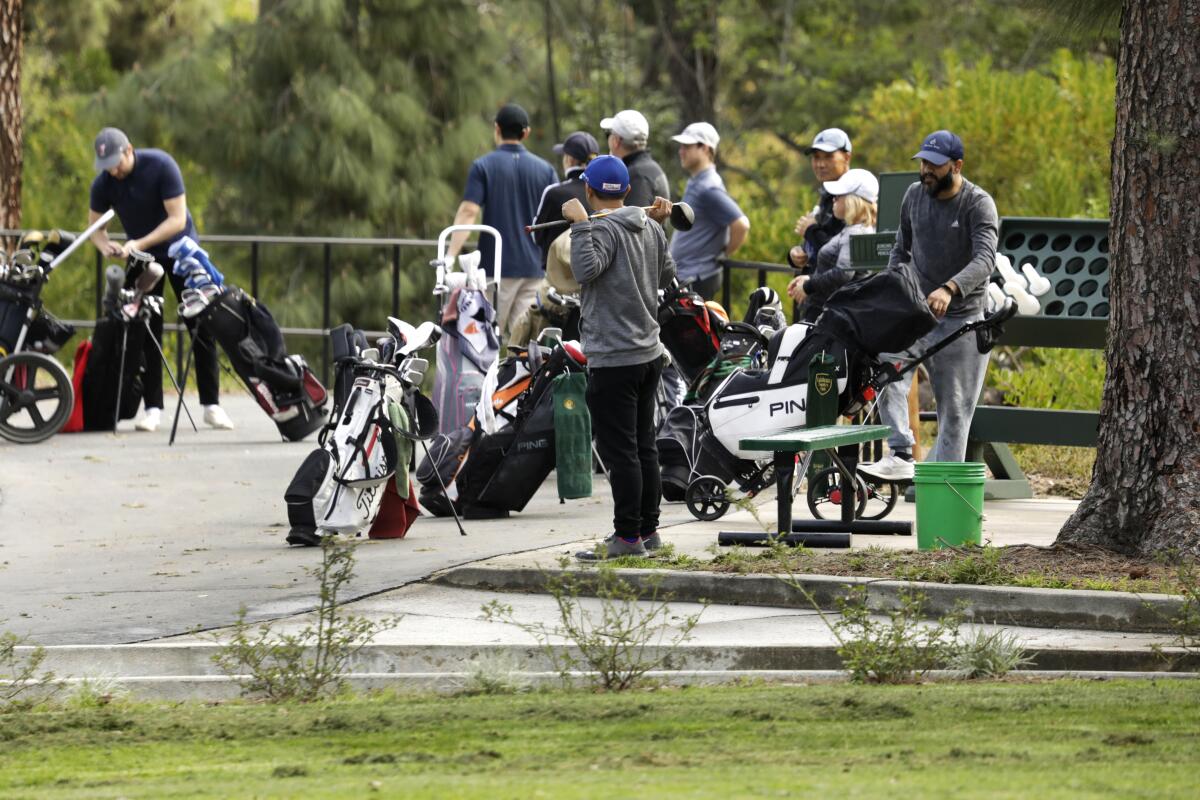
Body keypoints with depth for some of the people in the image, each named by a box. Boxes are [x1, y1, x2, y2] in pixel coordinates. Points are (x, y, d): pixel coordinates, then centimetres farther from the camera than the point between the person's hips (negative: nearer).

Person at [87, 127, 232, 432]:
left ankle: (212, 405, 0)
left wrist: (140, 243, -36)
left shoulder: (161, 166, -25)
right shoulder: (103, 184, -14)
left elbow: (178, 219, -27)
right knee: (146, 330, -5)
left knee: (202, 327, -4)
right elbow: (95, 226, -2)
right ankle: (152, 408, -4)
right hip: (140, 258, 3)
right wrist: (105, 245, -26)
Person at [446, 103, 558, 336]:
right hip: (534, 267, 3)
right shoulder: (545, 169, 7)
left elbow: (468, 212, -13)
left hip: (497, 267, -3)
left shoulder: (483, 166, -2)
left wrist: (450, 255, -18)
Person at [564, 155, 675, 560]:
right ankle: (648, 530, 20)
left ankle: (628, 536, -6)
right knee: (644, 446, 15)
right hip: (649, 353, 9)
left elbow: (586, 270, -32)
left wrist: (580, 224, -25)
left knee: (619, 451, -6)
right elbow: (667, 274, 22)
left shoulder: (603, 229, -15)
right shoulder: (650, 229, 9)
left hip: (613, 358, -9)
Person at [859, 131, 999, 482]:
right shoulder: (914, 196, 6)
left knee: (954, 407, 0)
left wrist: (950, 289, -41)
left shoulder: (978, 204, -11)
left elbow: (985, 259, -25)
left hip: (961, 320, -4)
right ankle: (900, 456, -30)